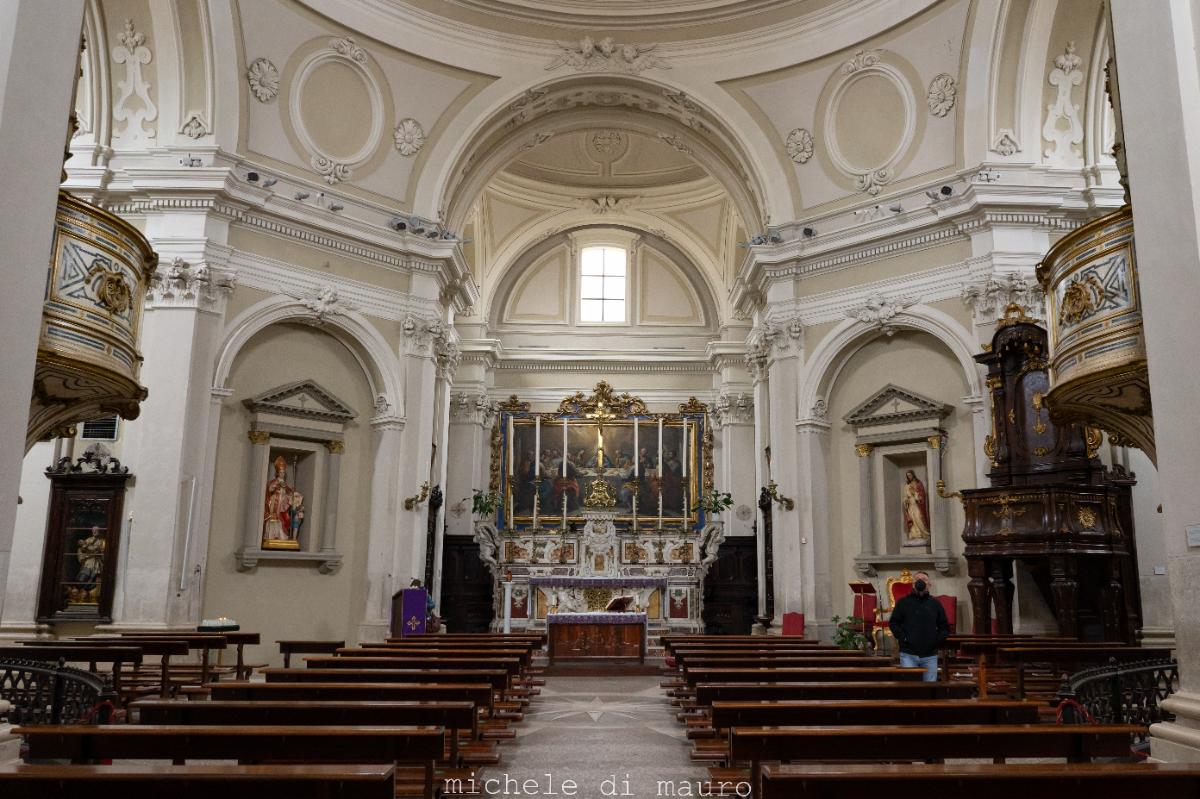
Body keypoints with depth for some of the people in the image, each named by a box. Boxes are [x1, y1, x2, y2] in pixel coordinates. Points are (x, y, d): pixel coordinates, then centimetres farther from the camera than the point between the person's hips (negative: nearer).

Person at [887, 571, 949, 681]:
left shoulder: (935, 604, 11)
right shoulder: (903, 602, 4)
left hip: (930, 656, 3)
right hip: (908, 654, -2)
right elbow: (893, 623, 5)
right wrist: (902, 638, -9)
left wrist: (938, 640, -1)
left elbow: (945, 627, 15)